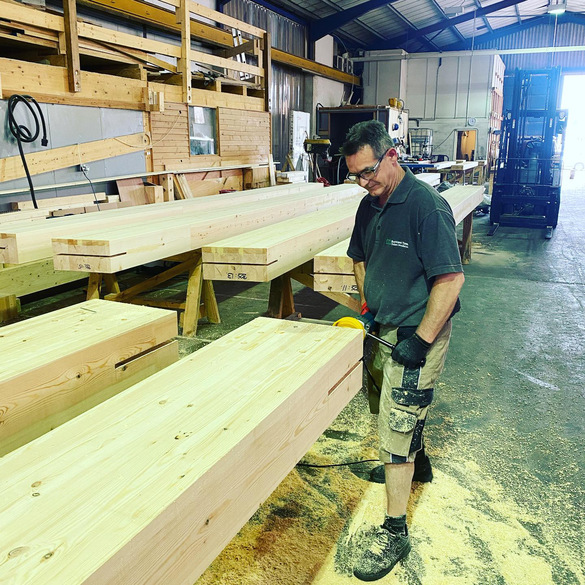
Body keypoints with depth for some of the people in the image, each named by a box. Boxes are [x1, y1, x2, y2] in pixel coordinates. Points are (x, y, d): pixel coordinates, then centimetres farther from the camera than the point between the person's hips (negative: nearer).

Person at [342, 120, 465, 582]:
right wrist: (367, 305, 8)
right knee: (386, 411, 22)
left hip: (418, 334, -8)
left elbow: (451, 278, -23)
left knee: (398, 427, -4)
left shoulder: (426, 205, -21)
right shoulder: (369, 205, 5)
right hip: (382, 327, 8)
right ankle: (414, 460, 50)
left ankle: (395, 533, 10)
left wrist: (421, 339, -22)